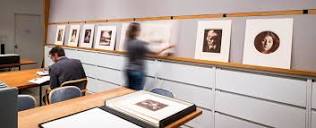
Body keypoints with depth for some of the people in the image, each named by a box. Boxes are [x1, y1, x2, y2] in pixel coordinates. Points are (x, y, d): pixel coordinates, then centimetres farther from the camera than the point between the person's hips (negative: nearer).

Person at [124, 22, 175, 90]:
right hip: (137, 71, -7)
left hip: (128, 70, 8)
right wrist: (167, 47, 0)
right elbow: (155, 53, -12)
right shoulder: (139, 43, -20)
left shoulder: (127, 41, 1)